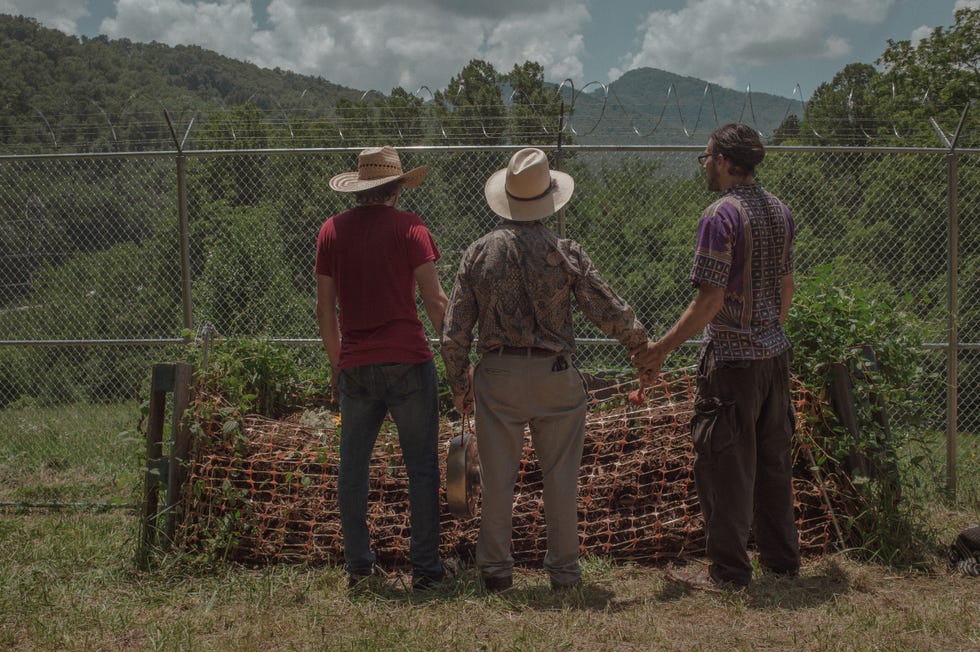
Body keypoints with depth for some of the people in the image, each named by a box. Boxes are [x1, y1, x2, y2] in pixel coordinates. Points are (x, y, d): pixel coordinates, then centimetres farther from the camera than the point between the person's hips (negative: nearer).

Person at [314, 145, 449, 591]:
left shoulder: (332, 231, 9)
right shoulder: (408, 227, -3)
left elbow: (324, 308, 10)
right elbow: (435, 300, -7)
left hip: (355, 366, 4)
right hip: (408, 361, -3)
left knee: (353, 466, 11)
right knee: (421, 466, 4)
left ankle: (357, 564, 16)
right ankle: (424, 566, 7)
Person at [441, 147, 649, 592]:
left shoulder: (479, 253, 0)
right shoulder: (564, 253, -5)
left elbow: (454, 332, 1)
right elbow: (610, 312, -2)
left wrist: (458, 383, 13)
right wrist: (640, 343, 17)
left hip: (497, 376, 1)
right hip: (554, 374, -1)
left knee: (496, 479, 9)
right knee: (561, 478, 9)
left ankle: (496, 570, 16)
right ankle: (564, 569, 18)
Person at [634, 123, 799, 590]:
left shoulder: (720, 216, -16)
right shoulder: (779, 212, 9)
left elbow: (710, 299, -20)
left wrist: (662, 348, -14)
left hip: (732, 358, -8)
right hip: (775, 354, 8)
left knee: (725, 465, 1)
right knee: (772, 460, 17)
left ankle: (727, 572, 9)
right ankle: (782, 558, 27)